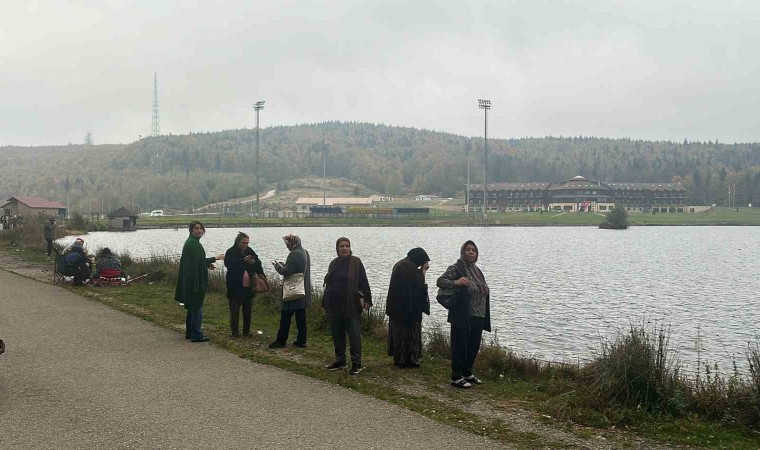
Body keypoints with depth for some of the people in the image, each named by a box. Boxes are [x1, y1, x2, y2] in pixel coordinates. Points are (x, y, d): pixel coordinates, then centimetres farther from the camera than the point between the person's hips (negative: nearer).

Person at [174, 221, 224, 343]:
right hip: (195, 281, -10)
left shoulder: (191, 242, 14)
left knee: (192, 308, 17)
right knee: (197, 309, -4)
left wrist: (207, 265, 13)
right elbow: (198, 262, -20)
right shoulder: (193, 243, -17)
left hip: (190, 281, 10)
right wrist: (215, 258, -11)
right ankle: (196, 335, 1)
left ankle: (190, 333, 24)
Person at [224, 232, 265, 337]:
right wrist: (243, 260, -30)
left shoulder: (250, 251, 9)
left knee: (247, 310, 11)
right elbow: (228, 263, -22)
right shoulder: (231, 252, -5)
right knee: (234, 310, 0)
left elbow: (258, 264, 9)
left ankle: (247, 331, 20)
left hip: (248, 287, 4)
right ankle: (234, 331, 10)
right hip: (235, 287, -4)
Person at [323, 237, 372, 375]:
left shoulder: (356, 262, -4)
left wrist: (367, 299, -13)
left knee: (354, 334, -3)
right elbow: (328, 284, 17)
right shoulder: (333, 263, 11)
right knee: (337, 334, 11)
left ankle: (356, 364, 3)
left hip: (351, 305, -6)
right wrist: (325, 303, 18)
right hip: (334, 305, 6)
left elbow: (364, 282, -7)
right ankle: (340, 361, 23)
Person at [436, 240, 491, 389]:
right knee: (460, 346, -1)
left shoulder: (477, 270, 14)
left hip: (478, 317, 8)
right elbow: (440, 281, -18)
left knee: (474, 346, 15)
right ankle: (456, 378, 7)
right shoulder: (456, 269, -9)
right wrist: (455, 282, -35)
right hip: (462, 317, -8)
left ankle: (467, 373, 30)